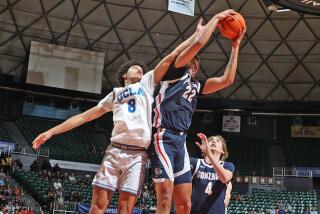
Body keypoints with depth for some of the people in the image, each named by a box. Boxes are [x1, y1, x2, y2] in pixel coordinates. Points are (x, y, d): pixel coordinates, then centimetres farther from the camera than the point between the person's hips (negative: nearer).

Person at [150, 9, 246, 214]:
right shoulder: (176, 71, 7)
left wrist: (235, 46, 22)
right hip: (164, 138, -8)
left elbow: (227, 80, 21)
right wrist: (217, 18, 6)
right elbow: (198, 43, -5)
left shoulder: (196, 86, 25)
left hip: (181, 141, 8)